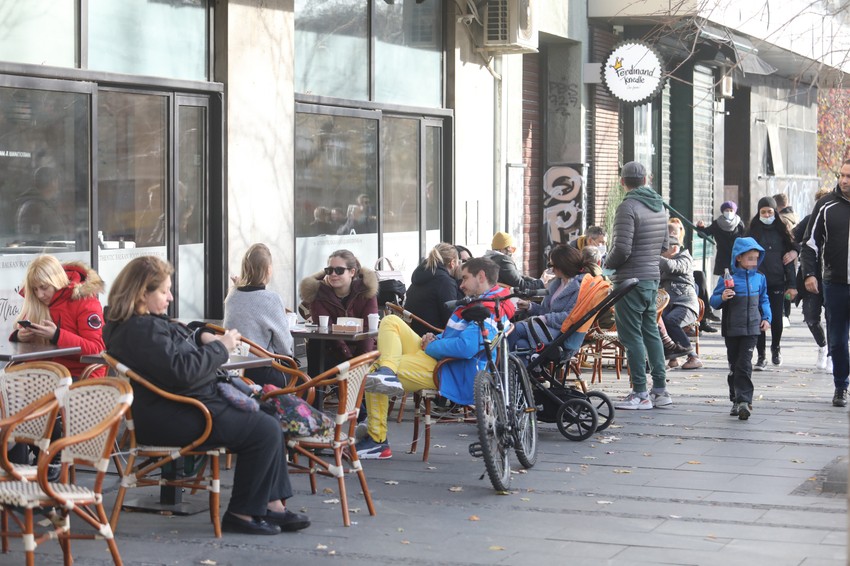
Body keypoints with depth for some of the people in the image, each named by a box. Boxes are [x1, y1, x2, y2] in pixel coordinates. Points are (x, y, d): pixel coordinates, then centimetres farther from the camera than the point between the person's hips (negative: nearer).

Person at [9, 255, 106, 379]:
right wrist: (18, 336, -9)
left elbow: (95, 349, -16)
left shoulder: (85, 302, -8)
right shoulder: (34, 303, 6)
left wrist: (57, 335, -26)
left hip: (81, 375, -5)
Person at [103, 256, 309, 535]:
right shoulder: (141, 329, -22)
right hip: (169, 420, -12)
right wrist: (221, 347, -15)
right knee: (265, 430, -16)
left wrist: (201, 338, 8)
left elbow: (173, 349, 29)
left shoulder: (135, 323, 14)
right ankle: (241, 514, -7)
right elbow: (183, 370, -27)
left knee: (268, 423, 13)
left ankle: (272, 505, 10)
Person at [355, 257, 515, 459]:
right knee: (391, 321, 4)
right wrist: (435, 339, 6)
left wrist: (431, 346, -17)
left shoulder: (487, 310, -19)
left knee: (370, 378, -12)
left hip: (447, 373, -11)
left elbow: (466, 346, -33)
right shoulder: (493, 303, 15)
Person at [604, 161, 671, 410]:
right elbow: (664, 244, 17)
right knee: (651, 332, 14)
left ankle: (640, 393, -2)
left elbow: (622, 249, -21)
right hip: (653, 277, 8)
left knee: (632, 336, -3)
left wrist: (608, 263, -3)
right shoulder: (658, 206, 11)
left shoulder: (628, 207, -16)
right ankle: (660, 389, 16)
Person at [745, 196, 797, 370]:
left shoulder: (781, 231, 5)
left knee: (777, 318, 3)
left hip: (777, 282, 0)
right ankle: (761, 357, 6)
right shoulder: (752, 232, 5)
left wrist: (792, 284, -1)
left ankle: (776, 348, 29)